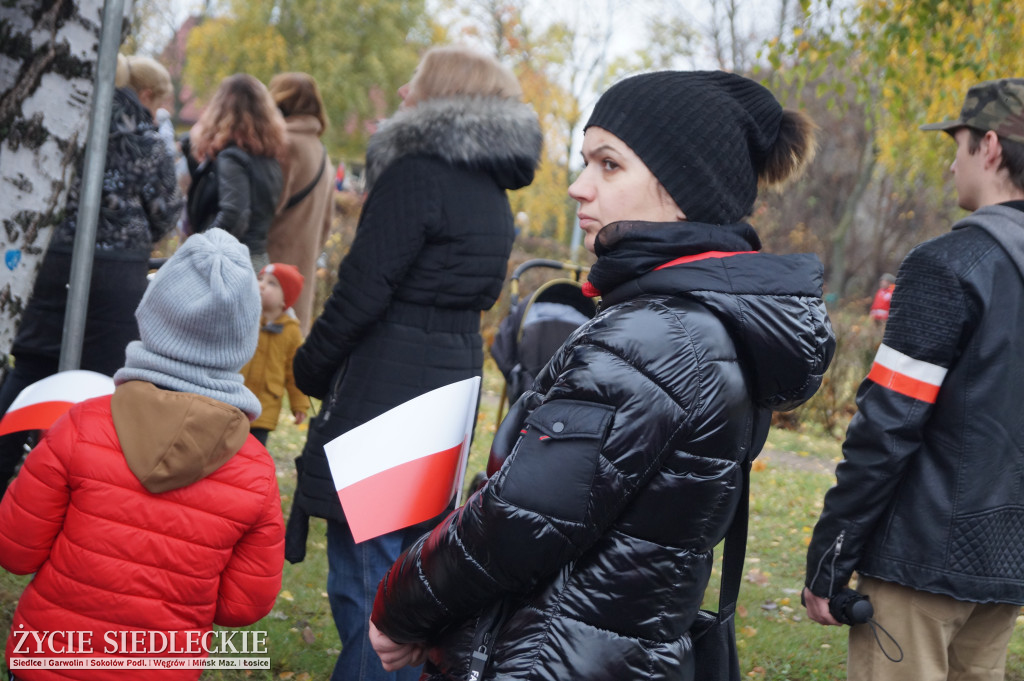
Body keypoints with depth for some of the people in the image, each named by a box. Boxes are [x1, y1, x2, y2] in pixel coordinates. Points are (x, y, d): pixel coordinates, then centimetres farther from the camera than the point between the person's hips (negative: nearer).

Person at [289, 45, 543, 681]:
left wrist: (310, 370, 0)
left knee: (364, 577, -4)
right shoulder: (493, 195, 15)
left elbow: (363, 290, -15)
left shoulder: (417, 174, -12)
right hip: (450, 385, 9)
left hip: (382, 392, -9)